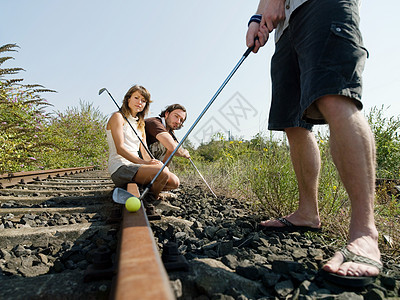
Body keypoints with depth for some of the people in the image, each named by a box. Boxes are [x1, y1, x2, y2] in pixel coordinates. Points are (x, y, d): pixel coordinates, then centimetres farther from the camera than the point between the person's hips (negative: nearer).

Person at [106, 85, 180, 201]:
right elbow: (120, 149, -15)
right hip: (120, 169, -7)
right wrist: (145, 163, -25)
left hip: (135, 165, 7)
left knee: (174, 181, -10)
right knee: (163, 172, -29)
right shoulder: (118, 117, -2)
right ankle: (152, 199, -4)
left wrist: (153, 162, -10)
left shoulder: (140, 123, 21)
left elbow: (144, 153, 12)